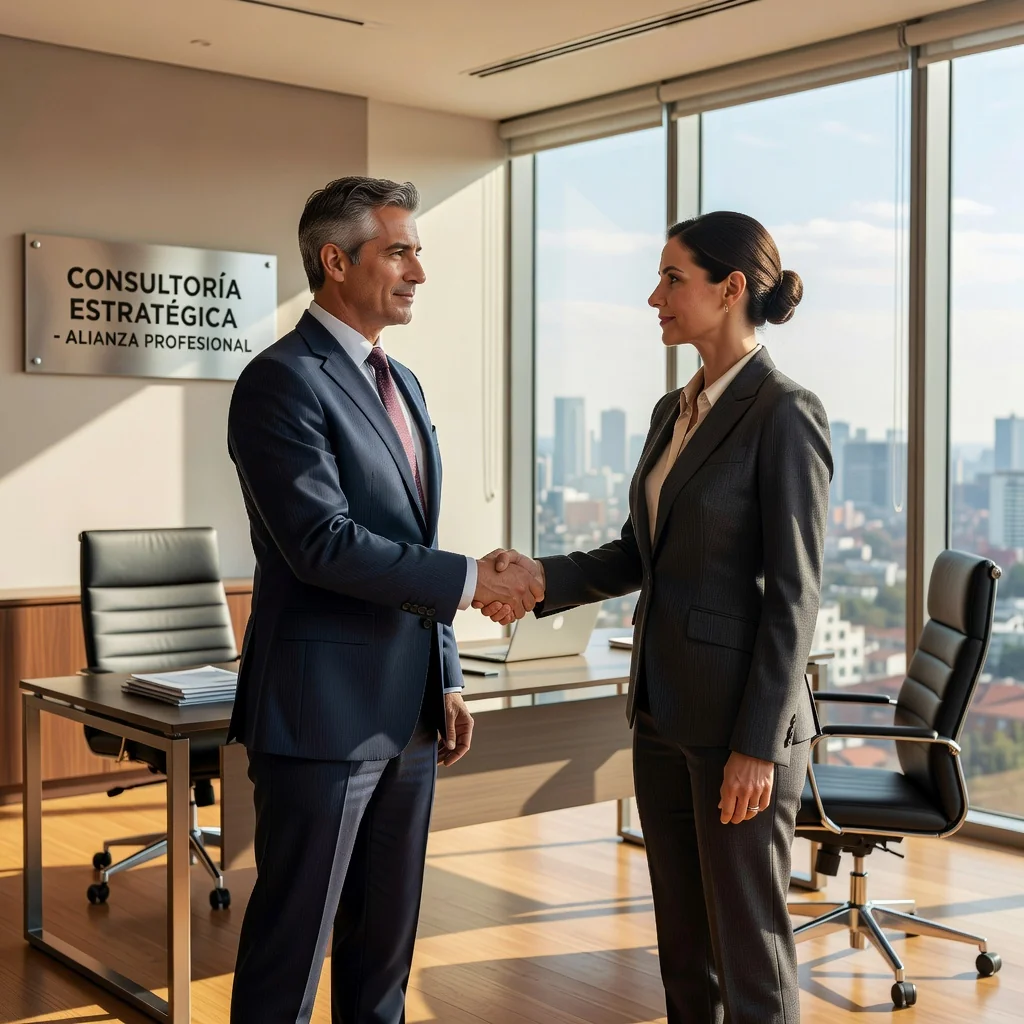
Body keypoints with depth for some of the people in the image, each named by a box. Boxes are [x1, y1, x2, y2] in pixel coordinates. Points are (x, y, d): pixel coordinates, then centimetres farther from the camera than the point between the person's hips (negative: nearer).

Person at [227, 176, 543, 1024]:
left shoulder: (403, 383, 15)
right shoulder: (282, 381, -12)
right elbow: (323, 543, -22)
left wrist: (447, 677, 15)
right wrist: (470, 579, -19)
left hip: (407, 710, 8)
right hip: (323, 710, -8)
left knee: (386, 934, 16)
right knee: (293, 937, 4)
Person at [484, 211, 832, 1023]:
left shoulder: (784, 414, -13)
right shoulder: (675, 411, 11)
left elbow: (794, 593, -16)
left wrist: (759, 744, -18)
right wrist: (544, 577, 0)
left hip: (741, 717, -8)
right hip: (665, 710, 8)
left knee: (748, 948, 5)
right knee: (682, 940, 17)